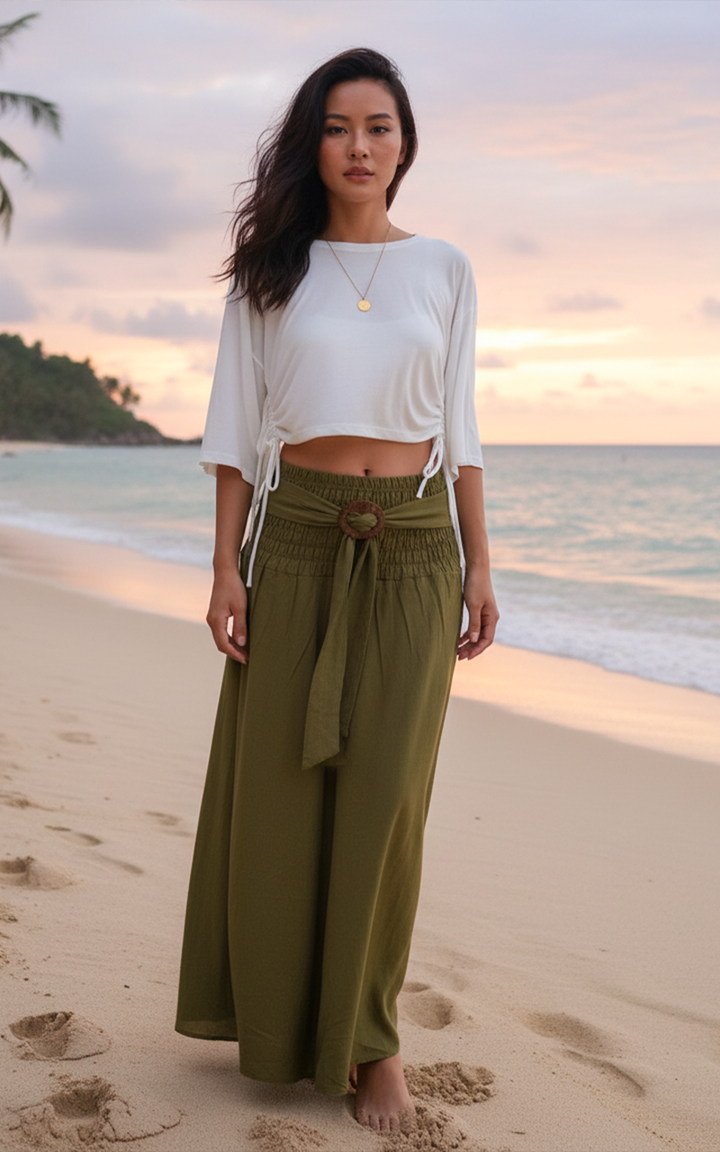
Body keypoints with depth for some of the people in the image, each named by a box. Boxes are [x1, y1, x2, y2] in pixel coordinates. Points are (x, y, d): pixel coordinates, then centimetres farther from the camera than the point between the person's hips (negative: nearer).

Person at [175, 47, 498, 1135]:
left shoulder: (444, 269, 8)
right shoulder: (272, 271, 6)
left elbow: (460, 428, 9)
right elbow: (238, 429, 4)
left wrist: (479, 563, 4)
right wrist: (226, 565, -4)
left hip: (412, 548, 0)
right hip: (297, 538, 0)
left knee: (383, 792, -3)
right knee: (276, 785, 4)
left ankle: (369, 1035, 12)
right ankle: (271, 1014, 23)